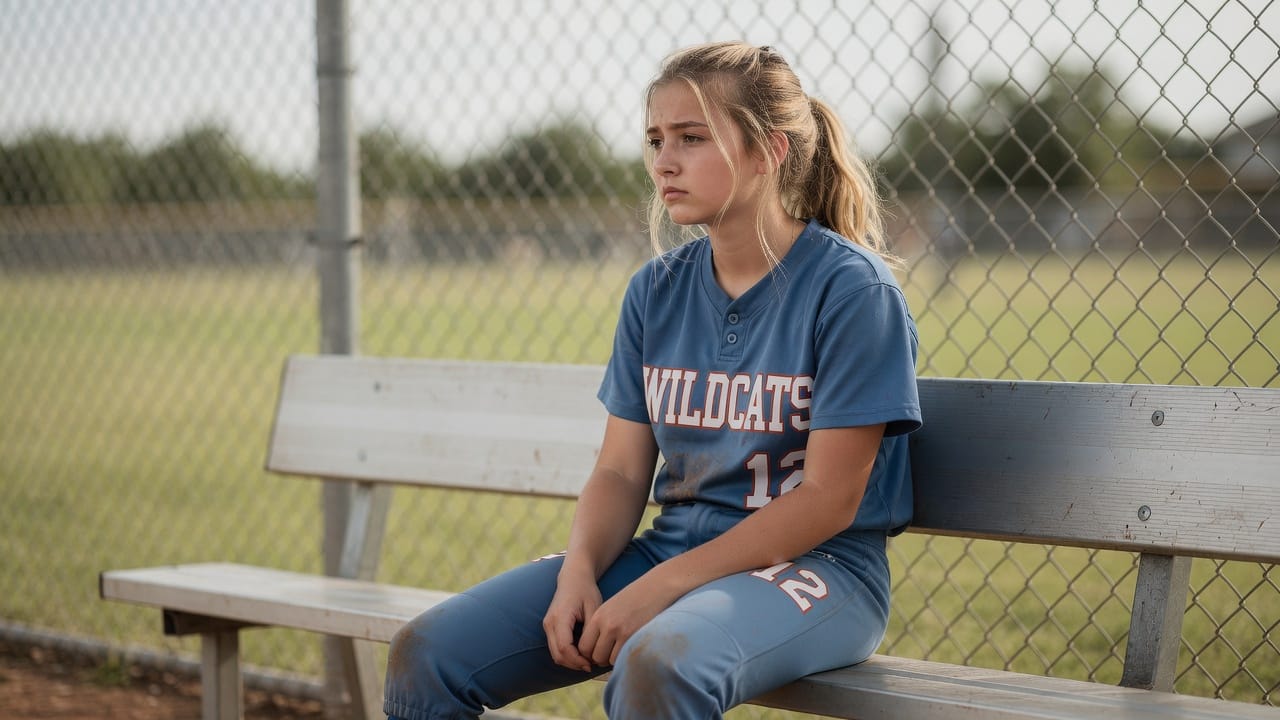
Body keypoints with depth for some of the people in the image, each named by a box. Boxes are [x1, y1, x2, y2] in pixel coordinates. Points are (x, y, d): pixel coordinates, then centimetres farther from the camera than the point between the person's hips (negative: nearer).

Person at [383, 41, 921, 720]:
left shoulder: (851, 287, -10)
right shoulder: (656, 290, 8)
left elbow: (828, 500, -14)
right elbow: (621, 473, 8)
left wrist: (655, 590, -18)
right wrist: (578, 573, -13)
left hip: (813, 567, -6)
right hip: (669, 548, 6)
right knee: (427, 653, -11)